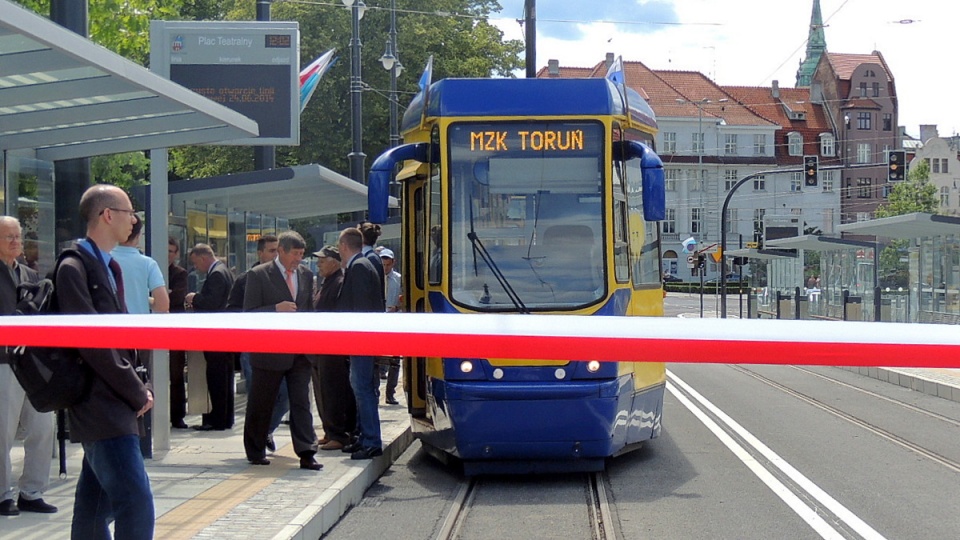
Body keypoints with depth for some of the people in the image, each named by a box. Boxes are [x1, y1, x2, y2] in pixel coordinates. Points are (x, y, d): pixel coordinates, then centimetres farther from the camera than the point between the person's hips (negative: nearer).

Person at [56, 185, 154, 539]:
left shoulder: (110, 268, 17)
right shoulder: (73, 268, -11)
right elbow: (91, 343, -16)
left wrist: (139, 387, 8)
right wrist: (137, 393, -11)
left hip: (118, 405, 9)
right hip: (100, 408, -9)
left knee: (96, 509, 13)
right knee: (137, 506, -15)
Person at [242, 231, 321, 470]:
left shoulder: (306, 275, 12)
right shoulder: (258, 275, -4)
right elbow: (248, 314, -8)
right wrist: (276, 309, -21)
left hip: (300, 352, 4)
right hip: (269, 351, -4)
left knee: (301, 403, -2)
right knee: (260, 405, 7)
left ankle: (306, 454, -4)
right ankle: (256, 452, 21)